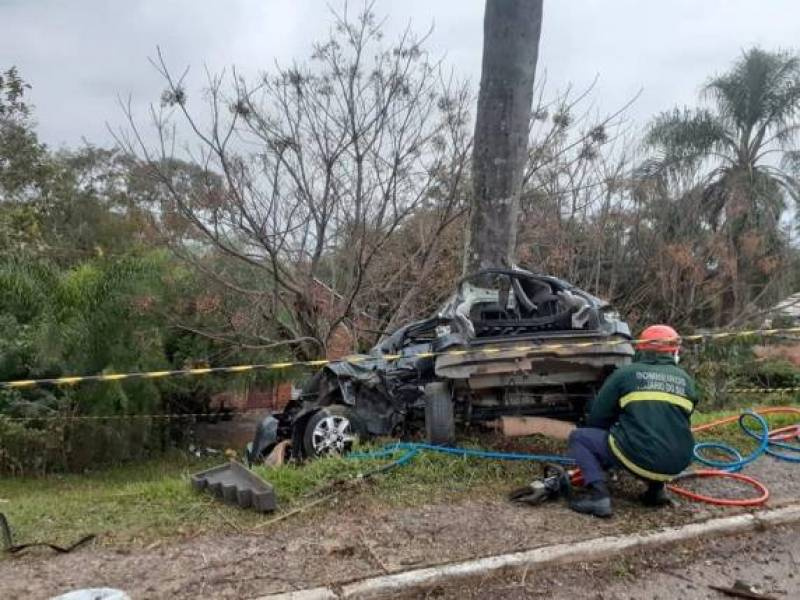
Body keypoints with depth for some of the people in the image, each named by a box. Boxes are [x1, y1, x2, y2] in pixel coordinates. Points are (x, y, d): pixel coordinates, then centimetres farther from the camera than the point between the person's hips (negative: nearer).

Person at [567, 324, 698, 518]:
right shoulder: (686, 380, 14)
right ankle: (656, 488, 15)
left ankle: (598, 493, -7)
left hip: (638, 457, -5)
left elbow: (597, 417, 9)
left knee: (578, 437, 12)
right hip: (677, 463, 5)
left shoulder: (626, 373, 4)